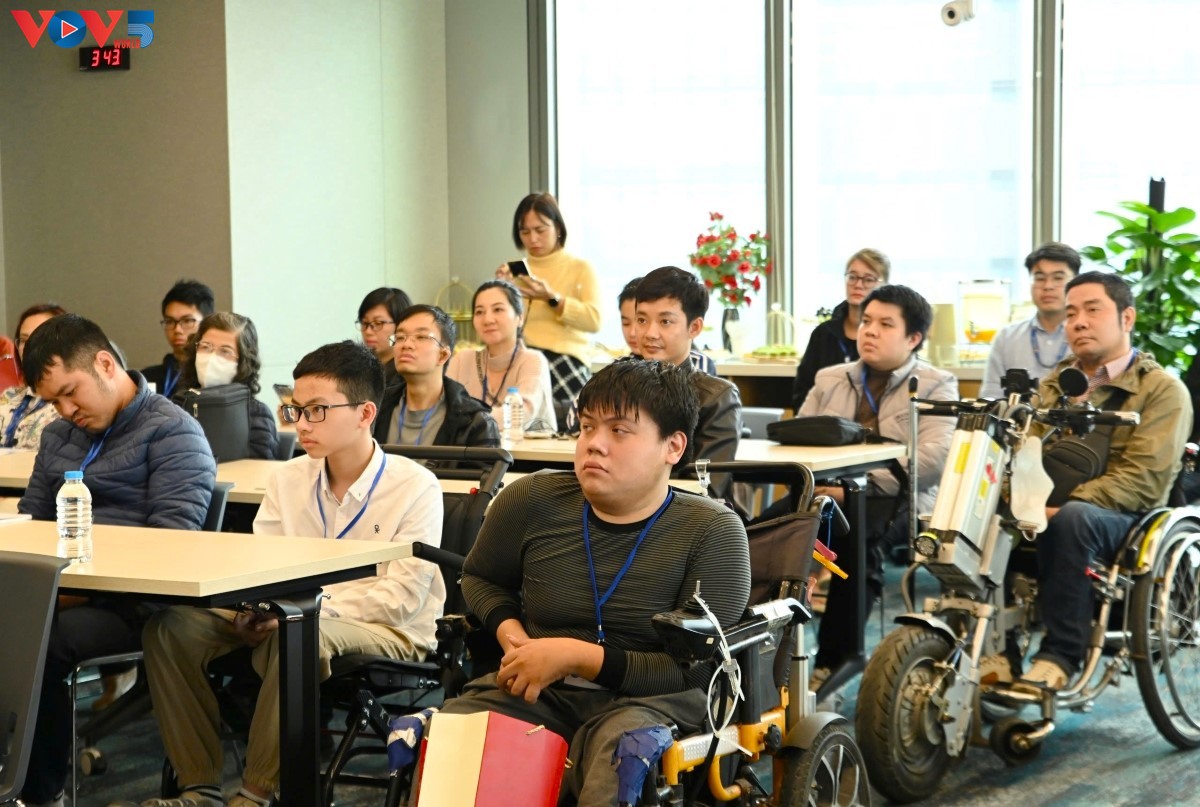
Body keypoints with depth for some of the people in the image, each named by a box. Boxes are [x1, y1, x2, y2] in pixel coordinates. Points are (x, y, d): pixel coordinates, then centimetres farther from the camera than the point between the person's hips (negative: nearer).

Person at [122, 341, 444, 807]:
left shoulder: (415, 488, -9)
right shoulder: (289, 479, 8)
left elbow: (402, 598, -15)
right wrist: (253, 609, -18)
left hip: (389, 634, -6)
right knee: (173, 625, -14)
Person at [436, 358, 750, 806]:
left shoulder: (712, 533, -5)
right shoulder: (532, 501, 4)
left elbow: (697, 669, -9)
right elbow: (480, 577, 25)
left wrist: (575, 656, -17)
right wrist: (508, 630, 1)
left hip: (647, 699, -3)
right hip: (535, 694, 3)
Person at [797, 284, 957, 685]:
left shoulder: (936, 385, 6)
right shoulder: (829, 380, 22)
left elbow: (935, 457, -10)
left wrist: (857, 485, -19)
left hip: (899, 501, -3)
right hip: (828, 493, 4)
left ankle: (834, 659, -24)